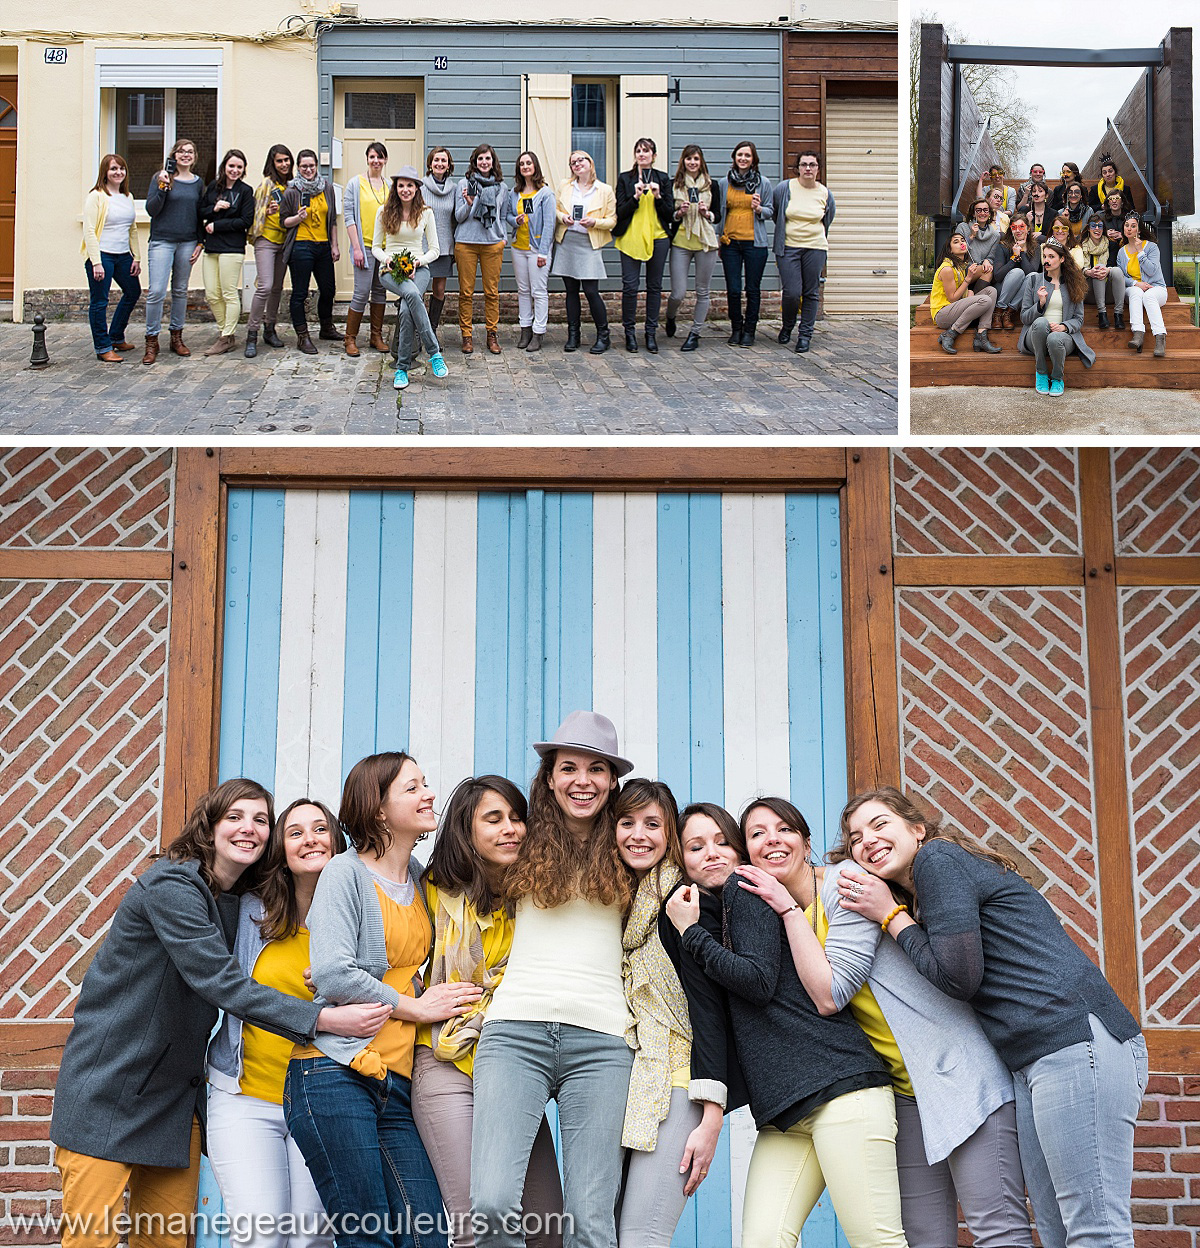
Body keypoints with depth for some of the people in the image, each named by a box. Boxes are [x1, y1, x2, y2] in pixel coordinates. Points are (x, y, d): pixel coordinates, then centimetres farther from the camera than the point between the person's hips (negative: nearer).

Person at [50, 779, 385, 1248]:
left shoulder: (242, 901, 10)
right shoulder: (171, 886, -16)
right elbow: (221, 982, -23)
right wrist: (325, 1018, -27)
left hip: (173, 1095, 8)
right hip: (109, 1087, -7)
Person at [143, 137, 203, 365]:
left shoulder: (197, 183, 10)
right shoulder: (161, 178, -1)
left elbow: (201, 216, 16)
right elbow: (151, 210, -6)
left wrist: (200, 244, 7)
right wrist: (163, 187, -18)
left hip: (187, 243, 4)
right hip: (162, 241, -4)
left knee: (180, 291, 9)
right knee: (156, 291, -9)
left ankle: (177, 337, 18)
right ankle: (152, 341, -2)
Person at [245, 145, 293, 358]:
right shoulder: (266, 183, -5)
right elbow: (256, 211, -6)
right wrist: (269, 210, -23)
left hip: (283, 242, 6)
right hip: (266, 240, -6)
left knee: (277, 288, 10)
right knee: (265, 286, -16)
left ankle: (269, 330, 22)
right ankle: (252, 335, -12)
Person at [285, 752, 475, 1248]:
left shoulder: (418, 876, 17)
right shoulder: (346, 872, -3)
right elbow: (331, 975, -13)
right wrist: (415, 1007, -5)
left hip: (396, 1083, 6)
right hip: (335, 1076, -6)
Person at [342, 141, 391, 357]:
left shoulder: (390, 186, 11)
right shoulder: (355, 184, -1)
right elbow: (349, 217, -5)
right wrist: (356, 247, -12)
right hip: (365, 246, -4)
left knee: (380, 291, 9)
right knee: (362, 293, -8)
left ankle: (376, 337, 18)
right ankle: (350, 339, 3)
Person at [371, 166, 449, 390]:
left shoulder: (426, 213, 7)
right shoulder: (384, 212, 7)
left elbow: (434, 250, 9)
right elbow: (376, 247, 11)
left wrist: (418, 261, -11)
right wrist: (386, 259, -10)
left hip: (418, 269, 0)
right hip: (390, 270, 0)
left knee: (407, 311, -31)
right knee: (412, 294, -36)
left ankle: (402, 368, -21)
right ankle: (434, 353, -32)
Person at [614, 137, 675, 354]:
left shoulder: (663, 179, 9)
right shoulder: (625, 179, 6)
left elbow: (670, 213, 6)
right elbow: (620, 212, 1)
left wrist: (658, 196, -10)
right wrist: (636, 196, -14)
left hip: (658, 238, 1)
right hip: (631, 238, -1)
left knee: (654, 286, 4)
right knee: (630, 286, -6)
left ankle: (651, 332, 11)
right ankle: (630, 331, 6)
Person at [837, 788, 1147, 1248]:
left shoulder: (938, 857, -1)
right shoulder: (918, 904, 27)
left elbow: (959, 975, -9)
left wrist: (891, 916, 2)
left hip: (1076, 1038, -10)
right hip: (1030, 1064, 10)